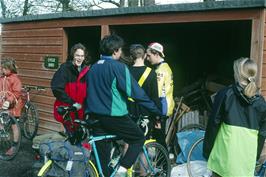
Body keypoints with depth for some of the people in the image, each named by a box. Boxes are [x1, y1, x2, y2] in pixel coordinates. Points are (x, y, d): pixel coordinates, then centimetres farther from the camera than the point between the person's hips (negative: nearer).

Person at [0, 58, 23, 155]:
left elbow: (17, 93, -17)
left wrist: (9, 101, -25)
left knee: (14, 126, 6)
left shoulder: (15, 78, -13)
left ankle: (14, 146, 16)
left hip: (13, 106, -6)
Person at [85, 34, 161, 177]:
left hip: (95, 116, 7)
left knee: (102, 157, 12)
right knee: (139, 138, 12)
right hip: (115, 116, -7)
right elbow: (135, 92, -14)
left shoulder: (93, 68, 13)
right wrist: (157, 110, -7)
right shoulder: (118, 67, -11)